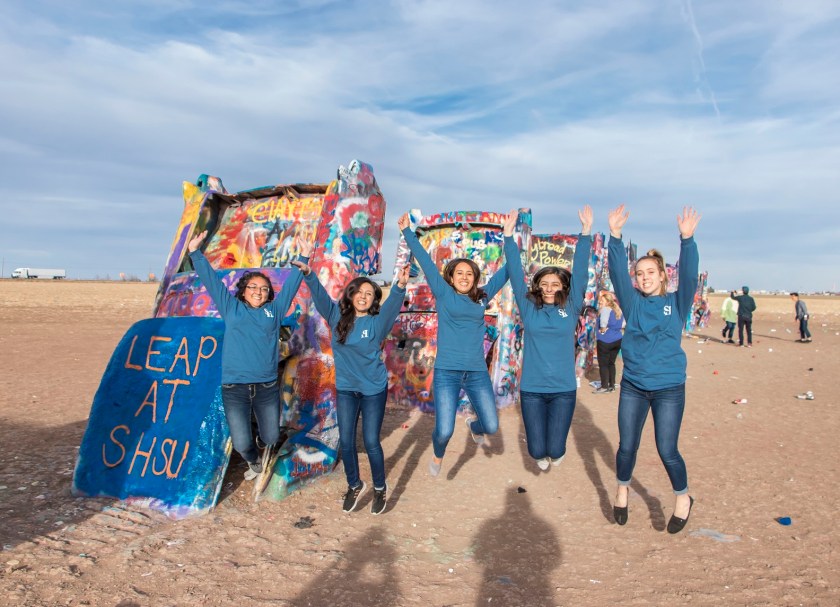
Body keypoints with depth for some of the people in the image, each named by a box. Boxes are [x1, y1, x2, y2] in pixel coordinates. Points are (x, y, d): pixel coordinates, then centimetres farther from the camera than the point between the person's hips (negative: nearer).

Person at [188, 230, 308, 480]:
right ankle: (254, 462, 36)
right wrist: (195, 253, 8)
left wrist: (303, 258, 10)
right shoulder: (231, 308, 8)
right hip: (234, 387, -1)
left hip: (267, 386, 1)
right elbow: (211, 279, 9)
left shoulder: (275, 309, 9)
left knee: (271, 437, 9)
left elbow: (292, 283, 11)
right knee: (242, 444, 0)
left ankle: (267, 446, 48)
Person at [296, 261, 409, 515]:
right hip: (345, 389, 3)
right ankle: (354, 485, 33)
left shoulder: (377, 322, -11)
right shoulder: (338, 317, -3)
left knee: (371, 442, 3)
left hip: (374, 389, -3)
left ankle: (380, 489, 27)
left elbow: (392, 305, -29)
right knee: (346, 441, 9)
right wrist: (309, 274, -32)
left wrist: (400, 286, -49)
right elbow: (321, 296, -15)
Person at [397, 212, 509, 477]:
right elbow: (425, 261, -1)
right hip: (447, 372, -3)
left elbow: (505, 271, 12)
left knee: (491, 426, 3)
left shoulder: (482, 297, 8)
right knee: (444, 431, -7)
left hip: (477, 372, 3)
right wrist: (407, 232, -1)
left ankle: (474, 424, 42)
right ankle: (438, 455, 31)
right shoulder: (444, 294, 1)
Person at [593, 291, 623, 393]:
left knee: (603, 364, 0)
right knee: (611, 363, 15)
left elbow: (603, 321, -25)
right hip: (618, 340, 8)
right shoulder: (618, 310, 12)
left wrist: (602, 329, -10)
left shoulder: (605, 309, -11)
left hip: (605, 341, -8)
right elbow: (622, 324, 15)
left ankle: (604, 386, 2)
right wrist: (614, 329, 12)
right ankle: (612, 386, 19)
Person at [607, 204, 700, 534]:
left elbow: (689, 275, -16)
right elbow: (617, 272, -11)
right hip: (632, 386, 2)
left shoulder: (677, 302, 0)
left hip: (669, 388, -2)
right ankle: (622, 491, 35)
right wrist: (615, 236, -23)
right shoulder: (632, 302, 1)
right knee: (627, 446, 8)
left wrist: (687, 239, -30)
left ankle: (683, 497, 29)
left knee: (667, 451, 1)